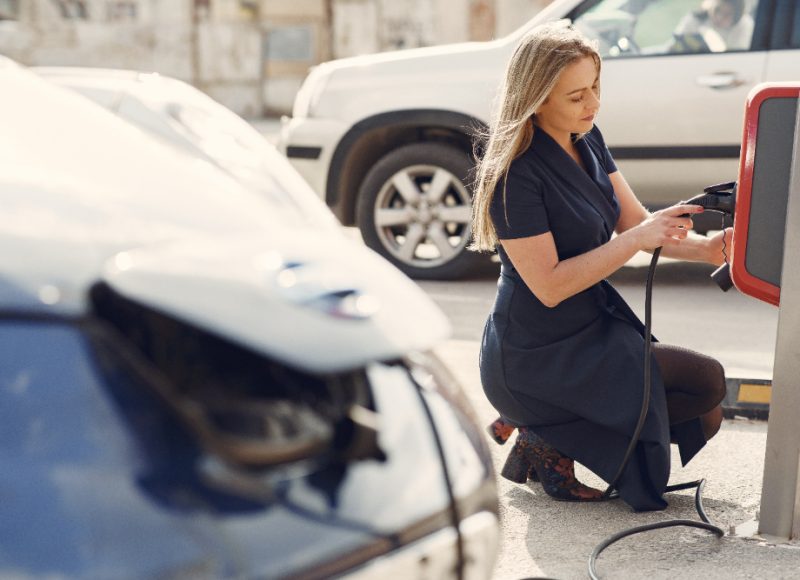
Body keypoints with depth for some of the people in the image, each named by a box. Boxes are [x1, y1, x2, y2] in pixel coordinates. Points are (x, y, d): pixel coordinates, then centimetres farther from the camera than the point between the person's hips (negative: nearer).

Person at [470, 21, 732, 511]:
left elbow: (635, 221, 5)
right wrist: (636, 240, -28)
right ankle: (548, 440, -4)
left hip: (595, 329, 9)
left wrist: (706, 248, -13)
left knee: (704, 418, 8)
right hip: (539, 358, -9)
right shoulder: (515, 174, -22)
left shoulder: (587, 140, 4)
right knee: (706, 382, -12)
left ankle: (552, 433, 9)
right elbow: (548, 285, -25)